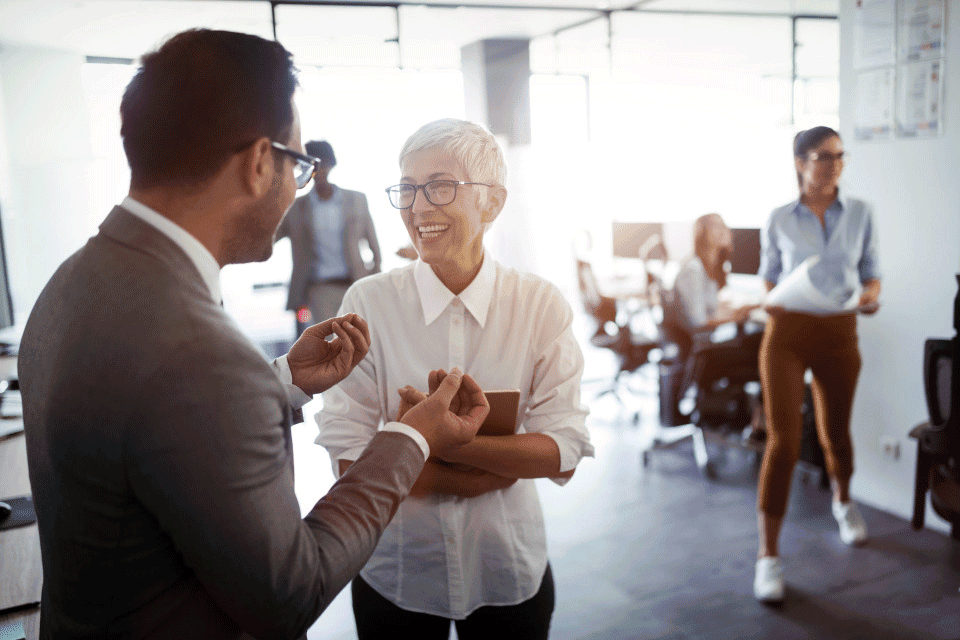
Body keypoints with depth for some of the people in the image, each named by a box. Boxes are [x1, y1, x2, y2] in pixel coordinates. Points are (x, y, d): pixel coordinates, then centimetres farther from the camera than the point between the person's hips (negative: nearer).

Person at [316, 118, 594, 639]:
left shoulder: (541, 305, -9)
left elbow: (562, 454, -13)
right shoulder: (369, 302, -12)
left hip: (508, 571, 1)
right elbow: (350, 460, -16)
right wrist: (508, 465, -17)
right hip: (395, 573, 0)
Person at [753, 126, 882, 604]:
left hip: (838, 334, 2)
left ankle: (843, 502, 52)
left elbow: (871, 273, 8)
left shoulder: (860, 213, 3)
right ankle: (768, 555, -2)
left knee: (835, 432, 19)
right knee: (783, 441, -10)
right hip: (787, 334, -2)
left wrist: (872, 295, -13)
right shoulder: (779, 220, 0)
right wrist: (770, 302, -13)